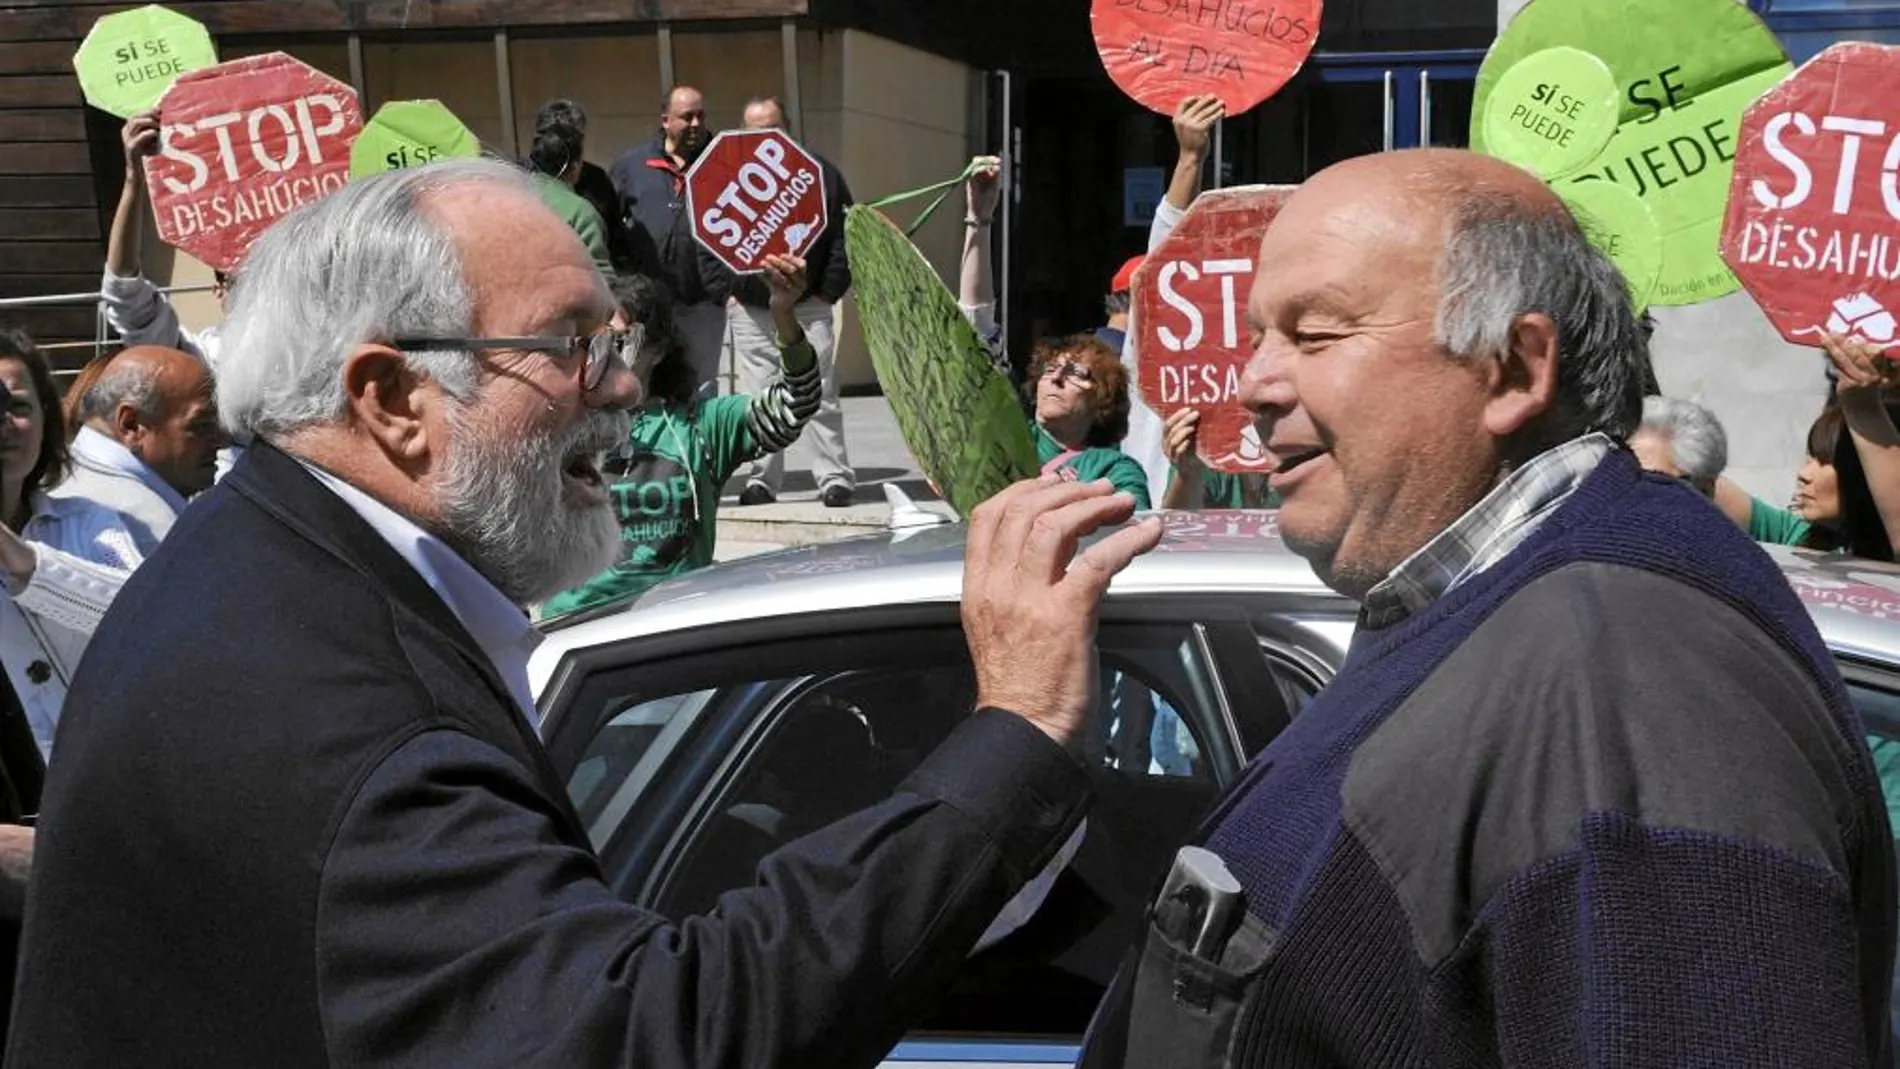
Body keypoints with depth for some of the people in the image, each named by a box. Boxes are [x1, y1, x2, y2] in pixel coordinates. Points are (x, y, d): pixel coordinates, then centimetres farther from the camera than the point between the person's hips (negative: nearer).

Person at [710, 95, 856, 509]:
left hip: (809, 308, -1)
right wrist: (724, 293, 1)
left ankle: (835, 478, 4)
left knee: (821, 397, -1)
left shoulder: (820, 173, 4)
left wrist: (829, 290, -1)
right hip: (750, 311, 1)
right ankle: (759, 480, 10)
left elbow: (845, 235, 5)